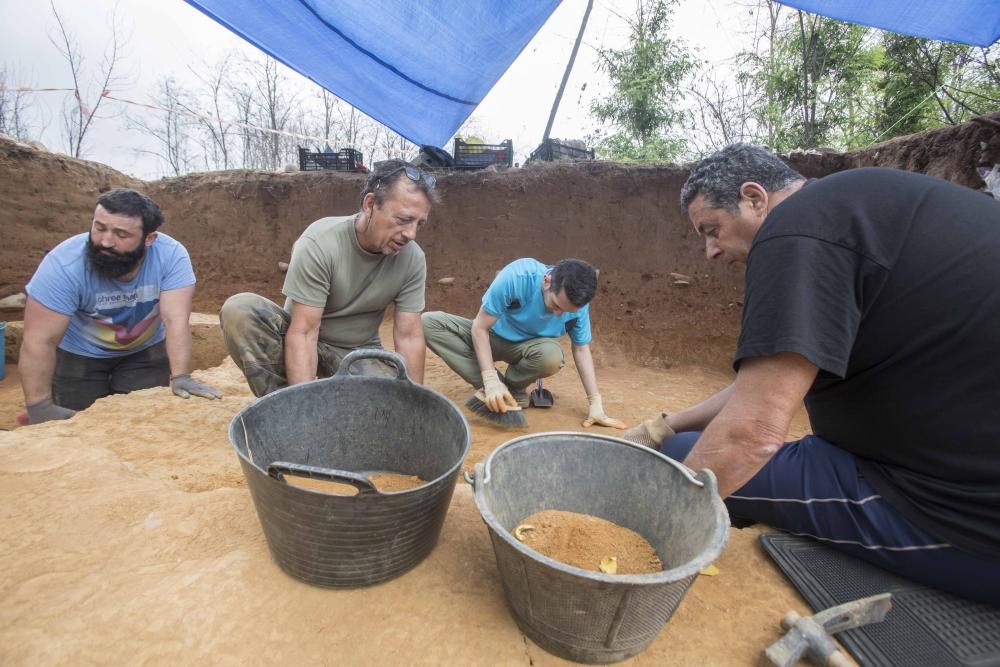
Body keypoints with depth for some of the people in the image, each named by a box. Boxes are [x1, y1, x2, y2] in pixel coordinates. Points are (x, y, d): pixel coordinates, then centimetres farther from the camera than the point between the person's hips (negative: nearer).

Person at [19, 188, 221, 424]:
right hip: (79, 355, -1)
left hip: (146, 350, 1)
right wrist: (39, 407, -32)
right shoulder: (65, 263, -30)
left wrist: (180, 377, -42)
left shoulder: (171, 255, -28)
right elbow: (39, 341, -29)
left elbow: (176, 321, -33)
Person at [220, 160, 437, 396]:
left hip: (358, 352, 2)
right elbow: (303, 333, -28)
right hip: (303, 339, -2)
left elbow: (409, 337, -14)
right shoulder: (319, 243, -25)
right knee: (239, 309, -28)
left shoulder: (413, 259, -15)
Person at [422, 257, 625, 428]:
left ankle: (513, 388, -6)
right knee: (428, 322, -26)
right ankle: (494, 389, -24)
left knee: (551, 356, -39)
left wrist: (596, 404, -14)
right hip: (492, 336, 0)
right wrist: (491, 380, -32)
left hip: (530, 345, 0)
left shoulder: (576, 302, -21)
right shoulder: (516, 277, -32)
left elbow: (581, 349, -9)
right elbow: (480, 327, -25)